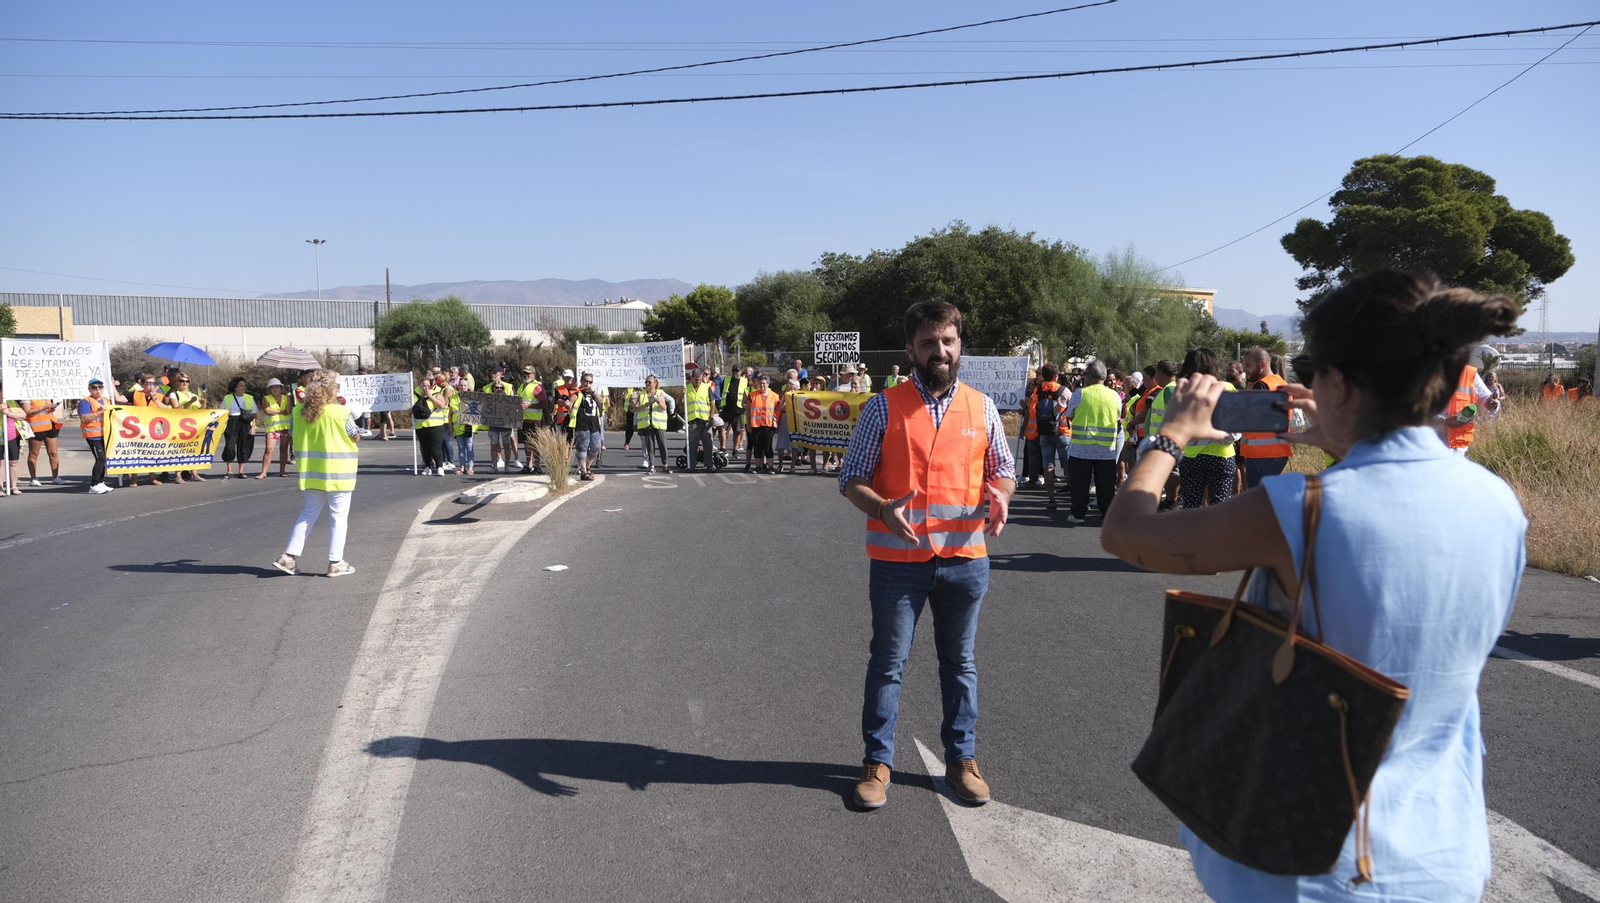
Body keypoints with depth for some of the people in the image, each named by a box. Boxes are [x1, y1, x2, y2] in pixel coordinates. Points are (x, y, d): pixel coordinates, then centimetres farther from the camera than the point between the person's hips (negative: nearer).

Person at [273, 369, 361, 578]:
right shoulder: (341, 412, -15)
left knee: (308, 514, 17)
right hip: (338, 472, -5)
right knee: (338, 516, 4)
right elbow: (356, 437, -4)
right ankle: (336, 563, 8)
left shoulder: (299, 411, 0)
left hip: (311, 472, 5)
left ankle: (289, 556, 13)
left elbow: (292, 435, 10)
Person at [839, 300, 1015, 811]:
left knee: (959, 662, 15)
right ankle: (878, 762, 22)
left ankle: (962, 758, 30)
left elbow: (1003, 470, 13)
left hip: (965, 557, 3)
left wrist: (1000, 496, -11)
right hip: (898, 557, -2)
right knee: (888, 662, 7)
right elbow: (852, 479, -3)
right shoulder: (883, 408, -4)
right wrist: (884, 510, -22)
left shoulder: (982, 407, 5)